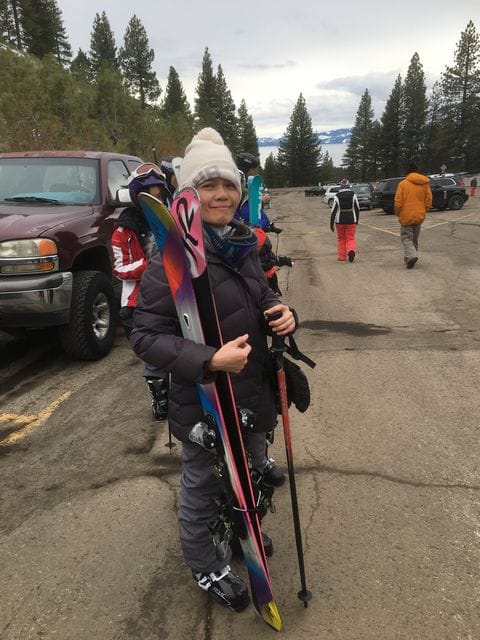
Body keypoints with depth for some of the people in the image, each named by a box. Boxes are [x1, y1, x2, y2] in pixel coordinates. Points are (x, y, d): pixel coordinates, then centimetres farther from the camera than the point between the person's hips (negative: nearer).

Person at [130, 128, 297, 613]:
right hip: (203, 402, -7)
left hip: (253, 391, 8)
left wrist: (284, 314, -7)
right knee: (202, 492, 16)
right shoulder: (171, 259, -20)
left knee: (252, 474, 28)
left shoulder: (242, 244, 2)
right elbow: (146, 336, -21)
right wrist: (209, 360, -34)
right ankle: (206, 569, 45)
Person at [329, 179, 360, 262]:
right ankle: (351, 250, -24)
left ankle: (342, 257, 13)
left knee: (341, 239, 13)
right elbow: (357, 209, 5)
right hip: (351, 221, 1)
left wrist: (331, 224, -1)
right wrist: (356, 220, 17)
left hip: (340, 221, -1)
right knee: (350, 238, 5)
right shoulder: (353, 195, -1)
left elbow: (333, 211, -7)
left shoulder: (337, 196, -7)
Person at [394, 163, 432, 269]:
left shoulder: (403, 183, -8)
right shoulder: (425, 184, 3)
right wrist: (423, 211, 16)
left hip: (406, 216, -4)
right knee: (414, 238, 17)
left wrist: (397, 213, 5)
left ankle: (411, 256, -22)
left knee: (406, 237, 1)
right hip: (419, 216, 4)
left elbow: (398, 201, -11)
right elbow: (429, 200, 1)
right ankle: (410, 258, 21)